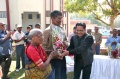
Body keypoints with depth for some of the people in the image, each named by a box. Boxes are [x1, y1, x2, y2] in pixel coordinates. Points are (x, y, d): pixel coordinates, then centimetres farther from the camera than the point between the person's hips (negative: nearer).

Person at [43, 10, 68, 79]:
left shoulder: (61, 29, 9)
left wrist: (65, 43, -3)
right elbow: (44, 46, -15)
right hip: (54, 58, -7)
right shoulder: (47, 31, -14)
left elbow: (65, 40, 19)